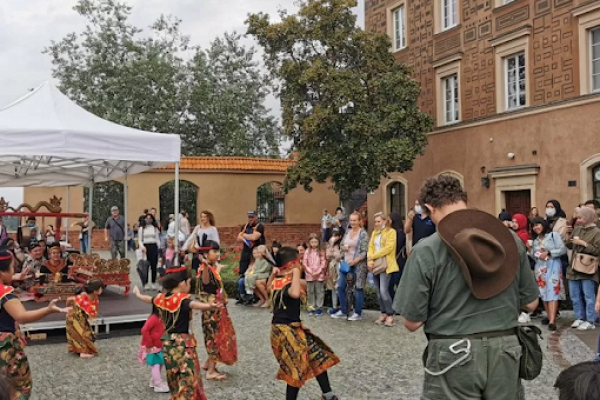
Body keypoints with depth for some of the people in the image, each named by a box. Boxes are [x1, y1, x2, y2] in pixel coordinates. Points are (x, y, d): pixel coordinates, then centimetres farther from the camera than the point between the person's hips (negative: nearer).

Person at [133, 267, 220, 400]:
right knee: (189, 380, -5)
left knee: (174, 379, 21)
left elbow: (148, 299, 25)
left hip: (167, 343, 8)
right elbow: (193, 304, -41)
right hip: (182, 343, -8)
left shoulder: (161, 298, 4)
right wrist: (209, 306, -61)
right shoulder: (182, 299, -18)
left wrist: (137, 294, 48)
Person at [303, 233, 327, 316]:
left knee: (319, 291, 3)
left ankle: (319, 308, 10)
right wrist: (311, 272, -10)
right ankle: (311, 308, 16)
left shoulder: (321, 252, -2)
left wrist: (317, 272, -12)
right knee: (310, 292, 8)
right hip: (309, 275, 2)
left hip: (319, 275, -2)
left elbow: (323, 263, -5)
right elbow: (304, 263, -1)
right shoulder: (307, 252, 1)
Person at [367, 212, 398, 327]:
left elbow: (388, 248, -14)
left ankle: (390, 315, -4)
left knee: (384, 291, -13)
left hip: (385, 265, -7)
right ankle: (383, 313, 16)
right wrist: (370, 260, -9)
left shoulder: (391, 232, -4)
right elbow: (370, 247, 9)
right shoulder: (374, 233, 16)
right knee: (378, 291, 7)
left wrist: (372, 256, -12)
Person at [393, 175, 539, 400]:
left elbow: (412, 322, -10)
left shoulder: (426, 251, -13)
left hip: (453, 353, -3)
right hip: (506, 350, 4)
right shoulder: (511, 239, -1)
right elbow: (530, 303, 8)